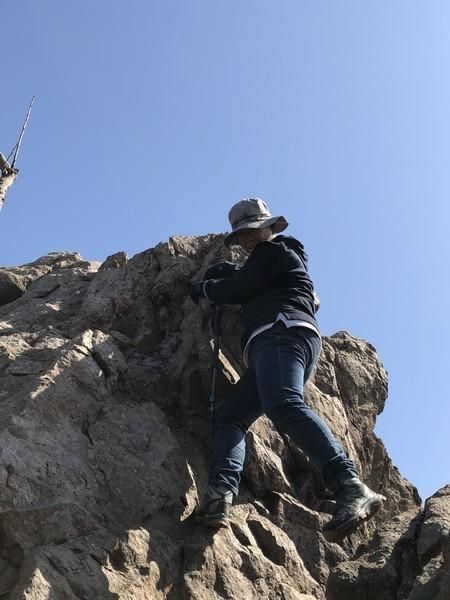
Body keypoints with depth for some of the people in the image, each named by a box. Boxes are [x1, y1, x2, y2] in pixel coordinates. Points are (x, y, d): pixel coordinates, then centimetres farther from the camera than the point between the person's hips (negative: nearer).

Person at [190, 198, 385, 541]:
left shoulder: (273, 250, 13)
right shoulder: (287, 260, 41)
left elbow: (238, 289, 7)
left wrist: (202, 288, 23)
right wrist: (224, 272, 40)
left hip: (282, 330, -10)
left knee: (283, 405, -35)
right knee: (229, 416, -4)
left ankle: (350, 488, -50)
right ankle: (222, 493, -27)